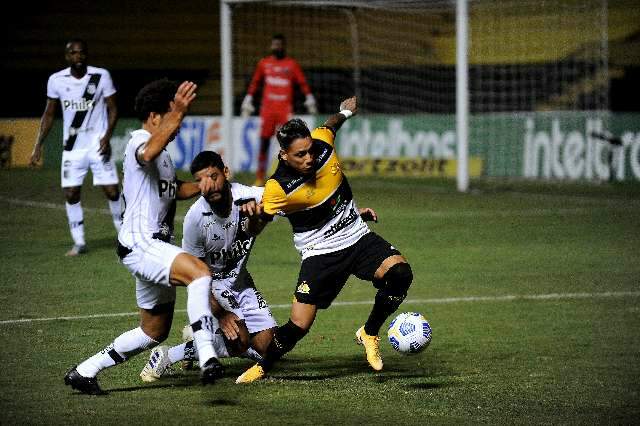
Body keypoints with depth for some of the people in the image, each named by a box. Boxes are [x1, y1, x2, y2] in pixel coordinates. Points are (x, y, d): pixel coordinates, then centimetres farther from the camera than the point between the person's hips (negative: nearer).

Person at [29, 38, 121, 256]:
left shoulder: (101, 76, -7)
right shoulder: (56, 80, -2)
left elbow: (112, 109, -1)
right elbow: (49, 114, 8)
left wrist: (107, 136, -15)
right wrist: (38, 145, 2)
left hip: (98, 145, -2)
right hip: (72, 147, 2)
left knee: (112, 191, -5)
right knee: (71, 193, -2)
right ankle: (79, 242, 9)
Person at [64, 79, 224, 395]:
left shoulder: (163, 154, 20)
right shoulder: (139, 141, -11)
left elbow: (170, 189, 35)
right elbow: (148, 154, -38)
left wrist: (197, 187, 12)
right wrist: (178, 113, -53)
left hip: (155, 246, 11)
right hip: (139, 243, -11)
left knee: (155, 331, 17)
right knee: (199, 271, -34)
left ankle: (84, 371, 26)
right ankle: (207, 359, -43)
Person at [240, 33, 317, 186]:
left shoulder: (292, 64, 4)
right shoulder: (264, 63, 10)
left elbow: (303, 83, 3)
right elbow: (254, 83, 16)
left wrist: (309, 100, -5)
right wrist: (248, 101, 14)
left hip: (285, 109, -2)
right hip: (267, 109, 2)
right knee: (264, 142, 2)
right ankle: (260, 178, 6)